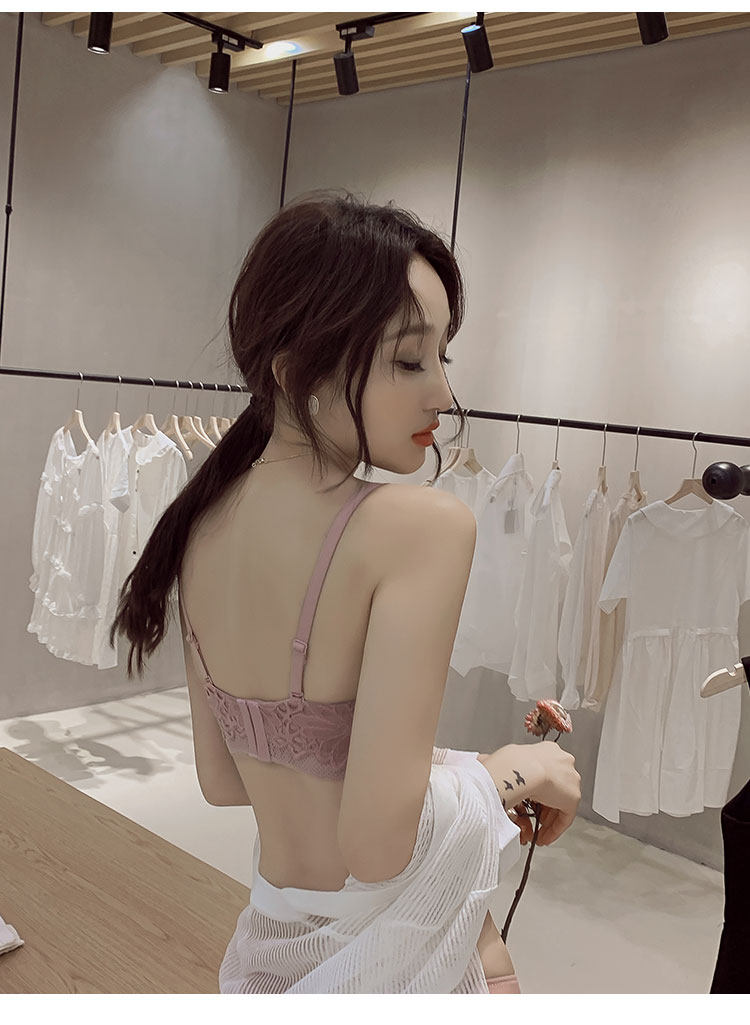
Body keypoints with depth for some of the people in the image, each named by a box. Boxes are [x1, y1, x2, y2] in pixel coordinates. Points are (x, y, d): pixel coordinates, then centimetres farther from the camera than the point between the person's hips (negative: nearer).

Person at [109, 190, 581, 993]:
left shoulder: (203, 524, -4)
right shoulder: (424, 524, -26)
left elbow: (221, 779, 3)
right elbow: (377, 839, -29)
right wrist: (512, 769, -12)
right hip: (393, 956, -5)